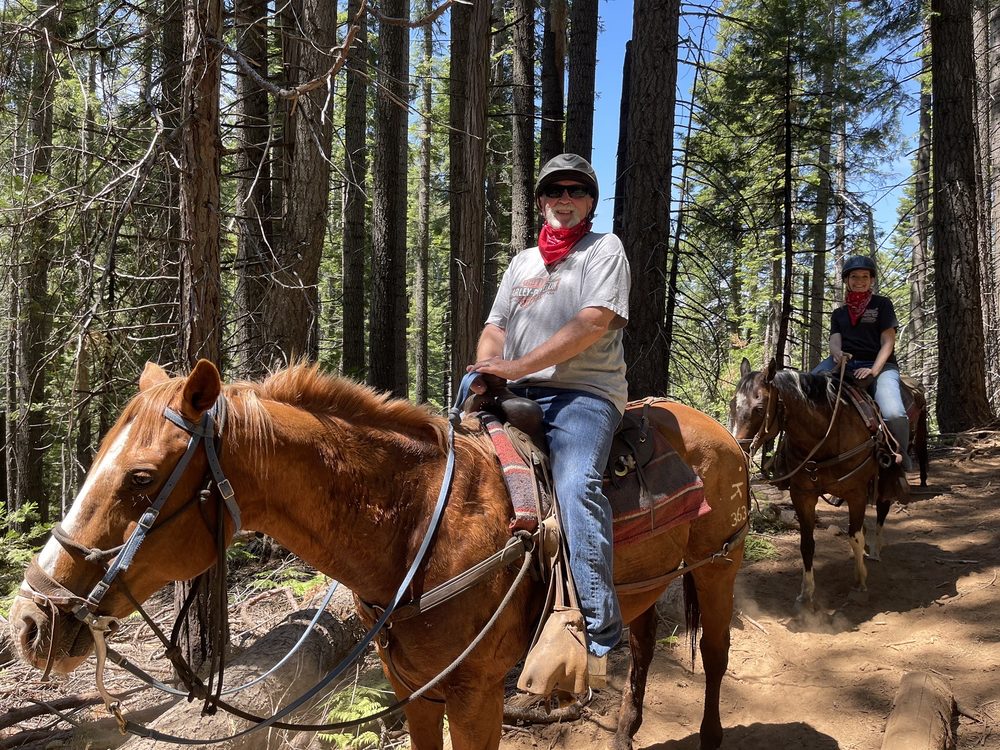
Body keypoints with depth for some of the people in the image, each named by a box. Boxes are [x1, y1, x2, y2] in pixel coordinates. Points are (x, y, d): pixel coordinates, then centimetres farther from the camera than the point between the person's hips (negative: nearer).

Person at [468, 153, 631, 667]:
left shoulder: (603, 248, 7)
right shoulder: (523, 261, 25)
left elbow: (595, 322, -10)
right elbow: (496, 326, 18)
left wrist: (519, 365, -16)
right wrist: (486, 368, -6)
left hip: (583, 392, -6)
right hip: (518, 395, 6)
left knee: (575, 484, -32)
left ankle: (602, 633, -29)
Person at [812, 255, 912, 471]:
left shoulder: (882, 304, 9)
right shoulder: (839, 312, 20)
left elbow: (888, 342, -1)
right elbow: (834, 341, 5)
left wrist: (873, 371, -18)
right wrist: (837, 354, -22)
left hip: (879, 364, -4)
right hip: (845, 363, 4)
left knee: (894, 414, -30)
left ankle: (901, 454, -4)